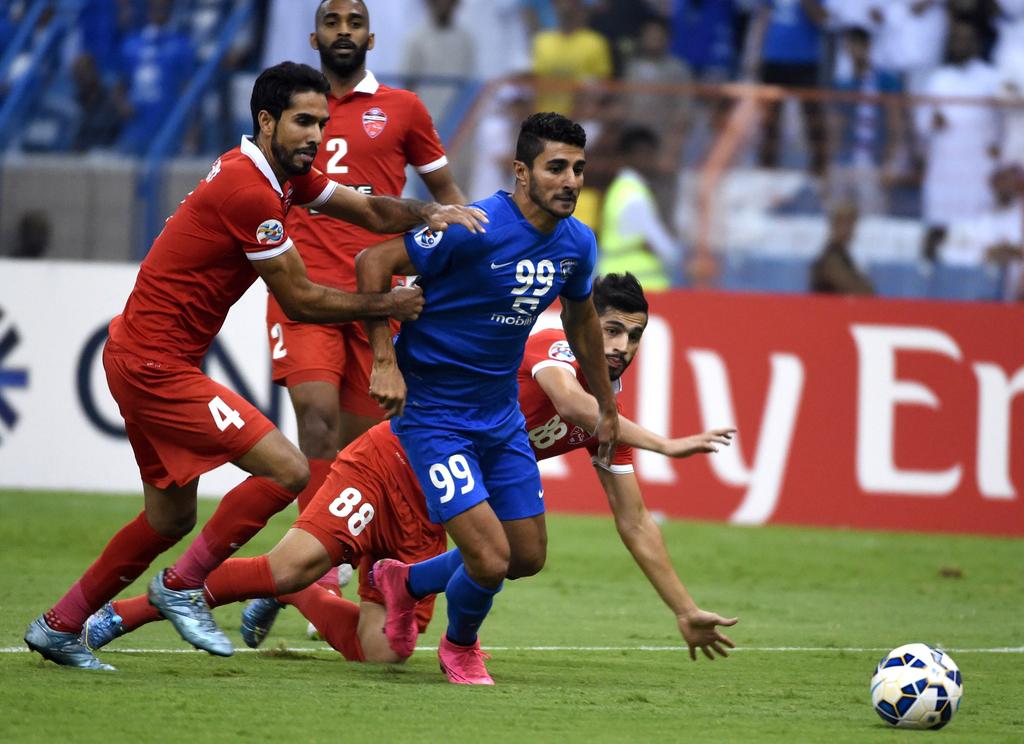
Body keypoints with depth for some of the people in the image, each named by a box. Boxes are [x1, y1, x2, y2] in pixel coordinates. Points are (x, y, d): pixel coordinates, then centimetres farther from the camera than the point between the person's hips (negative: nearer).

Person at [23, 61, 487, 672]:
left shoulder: (286, 174, 10)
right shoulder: (251, 192, -21)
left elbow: (370, 210, 17)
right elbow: (302, 301, -15)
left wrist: (429, 213, -3)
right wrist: (390, 305, -5)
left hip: (141, 362, 11)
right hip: (156, 364, -11)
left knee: (171, 518, 19)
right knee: (288, 470, -15)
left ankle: (58, 627, 27)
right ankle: (183, 585, -4)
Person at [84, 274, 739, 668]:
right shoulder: (553, 350, -15)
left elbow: (636, 526, 11)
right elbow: (571, 403, -38)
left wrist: (686, 611, 8)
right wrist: (663, 444, -41)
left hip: (428, 518, 6)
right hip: (395, 458, -6)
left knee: (379, 652, -10)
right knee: (294, 564, -27)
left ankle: (289, 594, 20)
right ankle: (126, 611, -16)